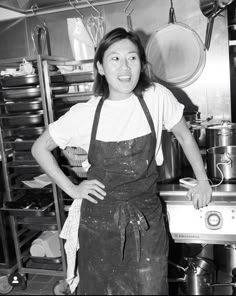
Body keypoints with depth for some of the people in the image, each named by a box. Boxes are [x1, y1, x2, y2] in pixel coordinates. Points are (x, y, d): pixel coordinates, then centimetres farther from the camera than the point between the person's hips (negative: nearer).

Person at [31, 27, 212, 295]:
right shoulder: (83, 115, -11)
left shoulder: (158, 97, -10)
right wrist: (71, 188, -4)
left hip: (147, 218, 1)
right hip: (99, 219, 0)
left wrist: (203, 181, 5)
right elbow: (40, 148, 1)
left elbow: (184, 136, 6)